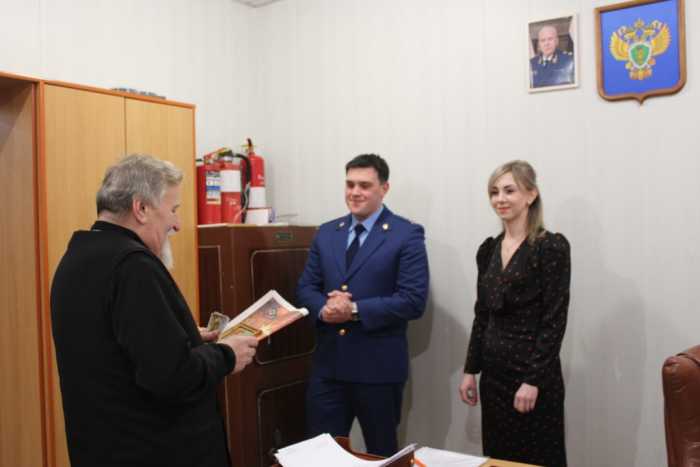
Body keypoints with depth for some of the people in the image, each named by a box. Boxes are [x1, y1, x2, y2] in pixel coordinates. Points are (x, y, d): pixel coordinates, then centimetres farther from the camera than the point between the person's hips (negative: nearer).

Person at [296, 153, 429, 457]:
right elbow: (305, 287, 10)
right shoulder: (326, 233, 10)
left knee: (381, 452, 14)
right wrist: (323, 308, -13)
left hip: (379, 365, -4)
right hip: (328, 363, 4)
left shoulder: (407, 235, -7)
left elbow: (413, 300, -15)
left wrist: (355, 310, -21)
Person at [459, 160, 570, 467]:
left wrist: (533, 380, -17)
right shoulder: (488, 249, 8)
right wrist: (470, 370, 9)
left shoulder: (551, 247, -11)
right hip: (493, 373, 6)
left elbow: (555, 321, -14)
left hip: (533, 374, -6)